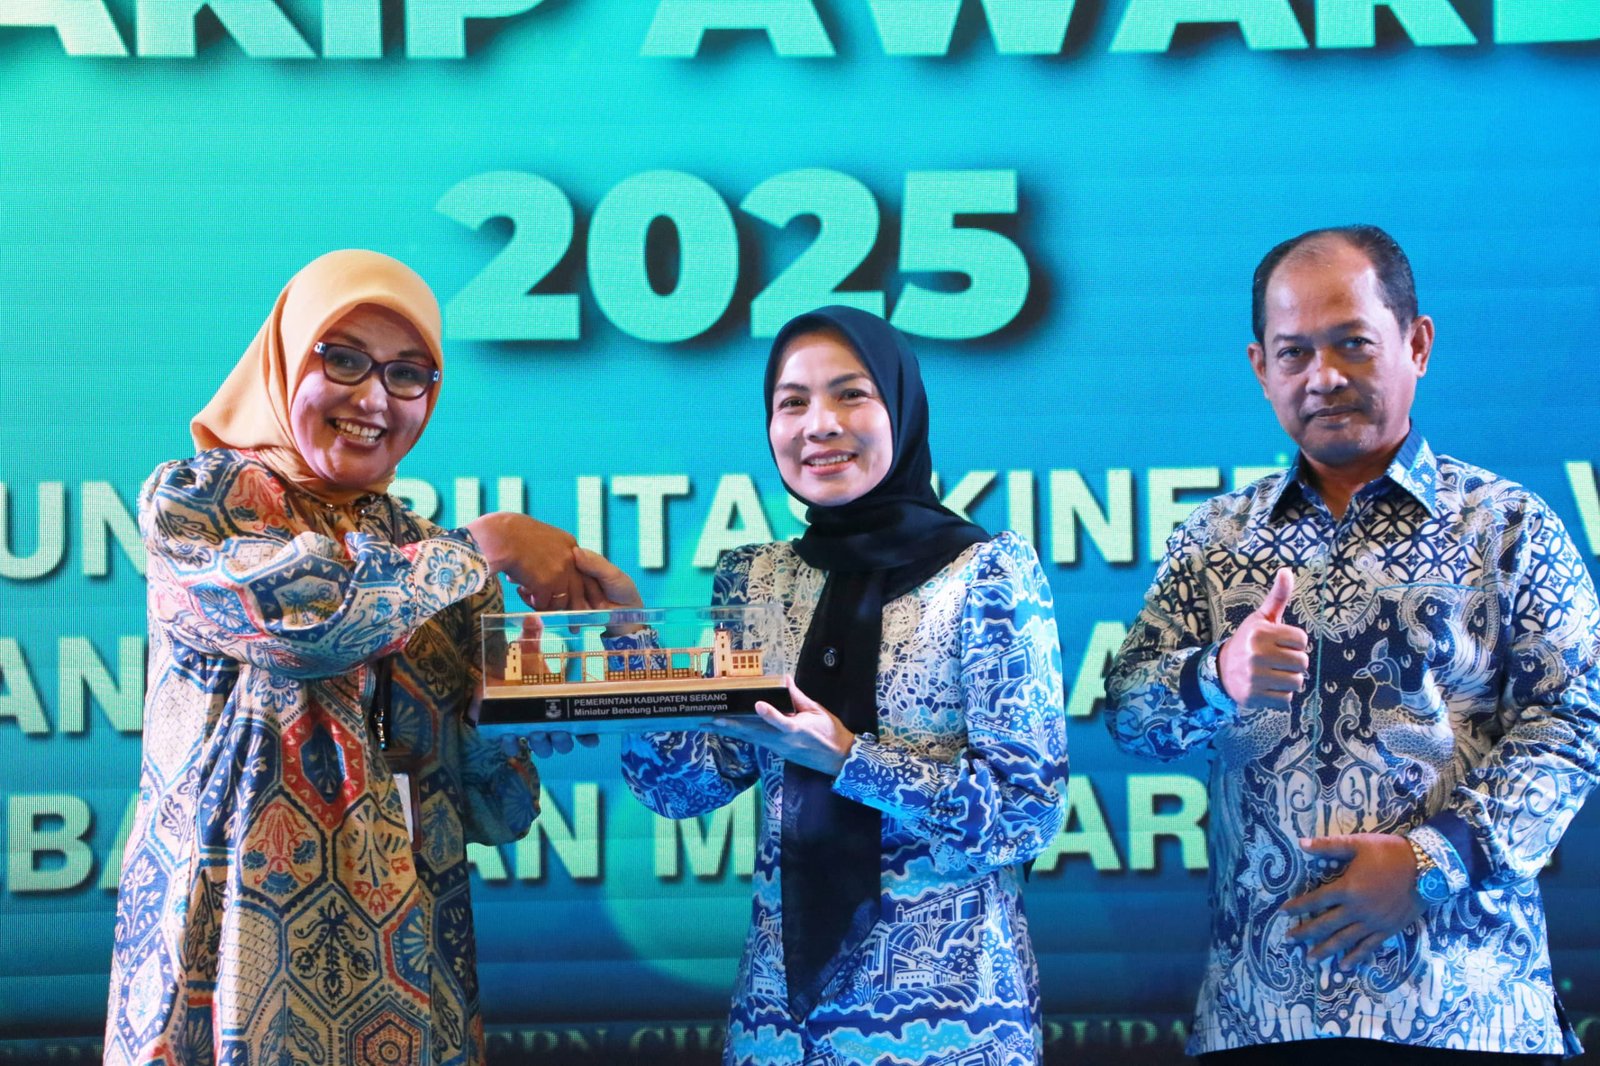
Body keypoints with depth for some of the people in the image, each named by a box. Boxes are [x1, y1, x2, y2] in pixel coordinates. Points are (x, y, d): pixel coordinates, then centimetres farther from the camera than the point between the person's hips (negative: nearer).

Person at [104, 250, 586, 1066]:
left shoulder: (434, 557, 11)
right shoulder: (192, 501, 0)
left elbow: (494, 811, 5)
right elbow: (303, 609, -21)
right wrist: (487, 547, -10)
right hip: (236, 934, -4)